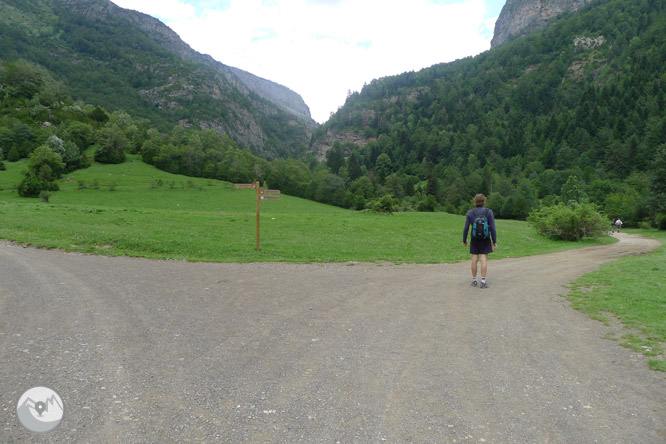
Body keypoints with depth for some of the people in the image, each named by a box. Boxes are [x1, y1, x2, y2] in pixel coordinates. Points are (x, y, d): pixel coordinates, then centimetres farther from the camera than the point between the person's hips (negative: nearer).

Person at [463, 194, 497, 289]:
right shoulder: (489, 212, -7)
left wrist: (464, 240, 8)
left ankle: (474, 280, 12)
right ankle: (483, 282, -3)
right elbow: (492, 228, -9)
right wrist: (494, 241, -1)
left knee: (475, 259, 6)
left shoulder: (470, 213, -4)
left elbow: (466, 228, -4)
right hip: (485, 240, -1)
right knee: (484, 259, -1)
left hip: (474, 240, 1)